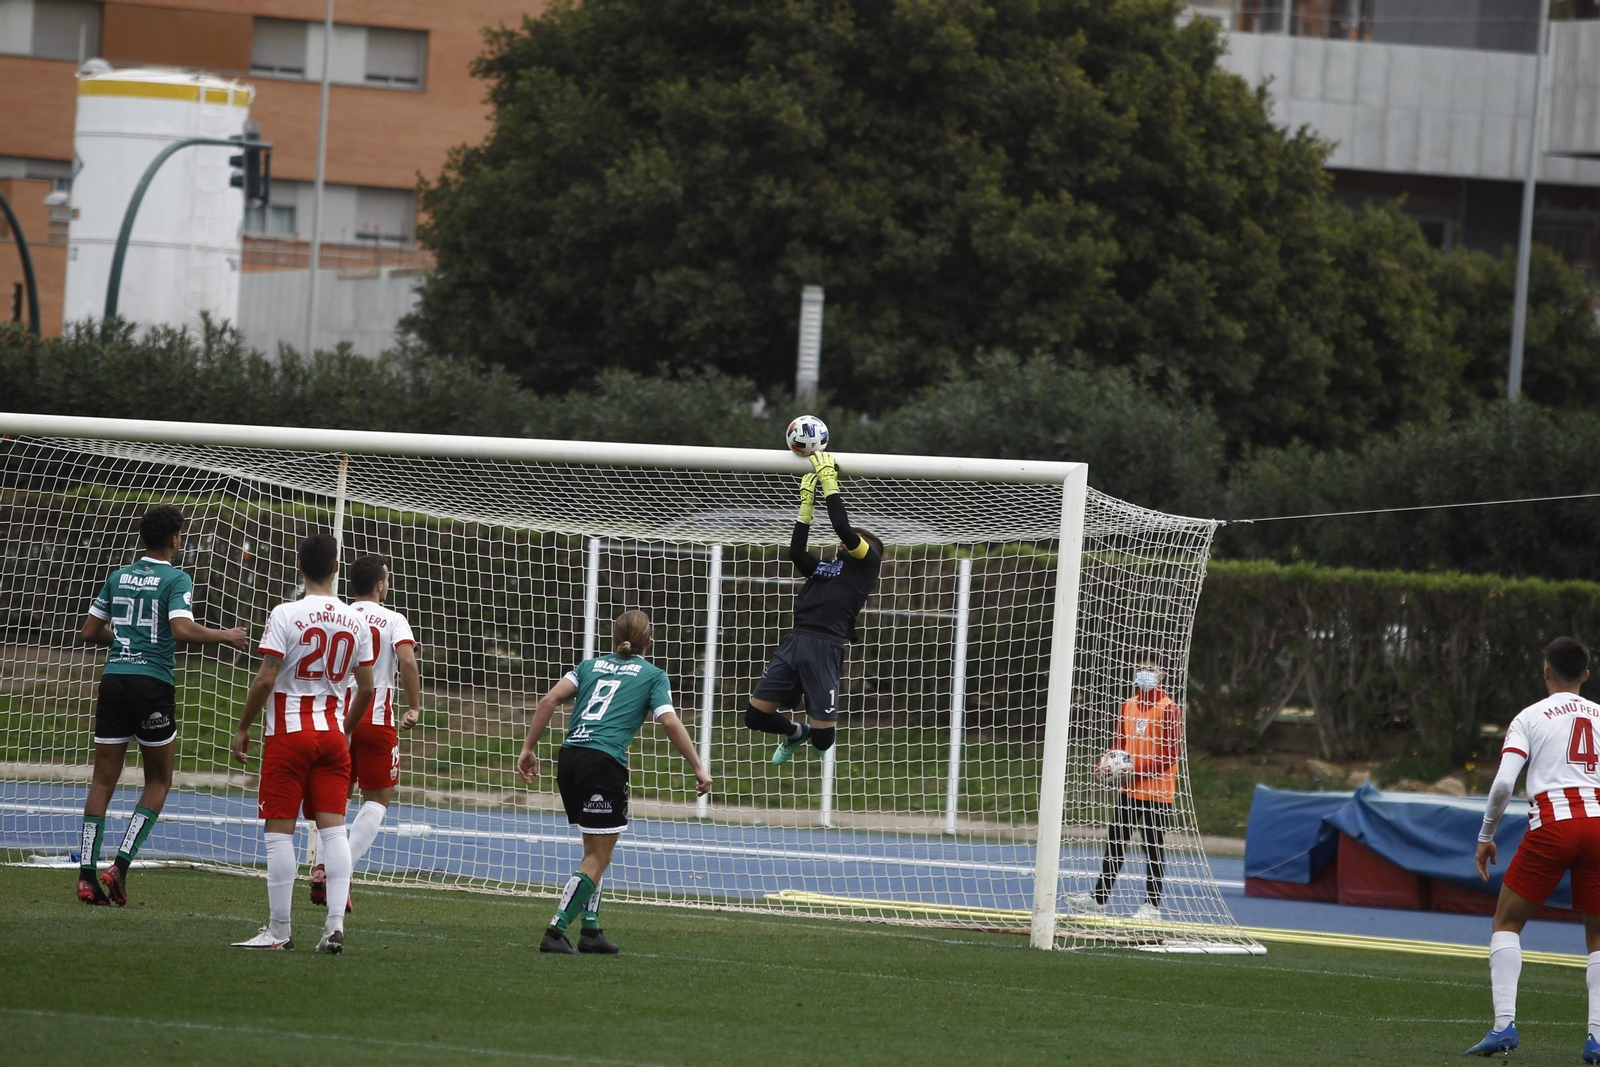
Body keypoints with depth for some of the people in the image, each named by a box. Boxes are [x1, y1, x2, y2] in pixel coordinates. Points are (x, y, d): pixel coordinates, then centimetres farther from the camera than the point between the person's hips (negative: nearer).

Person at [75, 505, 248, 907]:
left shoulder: (118, 577, 12)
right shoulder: (176, 579, -5)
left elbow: (89, 631, 15)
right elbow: (182, 629, -19)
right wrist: (226, 637, -5)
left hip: (114, 676, 5)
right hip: (153, 682, -5)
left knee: (103, 779, 6)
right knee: (159, 781, 9)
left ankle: (87, 874, -1)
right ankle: (121, 865, -5)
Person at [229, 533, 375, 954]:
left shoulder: (286, 615, -11)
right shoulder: (356, 622, 4)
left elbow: (265, 680, -13)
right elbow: (366, 688, 9)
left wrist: (243, 727, -1)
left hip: (288, 732, -4)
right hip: (332, 734, 4)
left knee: (279, 830, 0)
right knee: (333, 828, 3)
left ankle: (278, 930, 0)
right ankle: (335, 926, -5)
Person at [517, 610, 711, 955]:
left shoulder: (591, 665, 21)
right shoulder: (653, 676, 9)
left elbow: (549, 700, 8)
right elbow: (670, 722, -4)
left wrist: (528, 748, 9)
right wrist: (698, 768, 0)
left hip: (569, 757, 6)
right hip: (605, 762, -5)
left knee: (596, 850, 20)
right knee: (597, 859, 0)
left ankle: (591, 929, 16)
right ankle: (555, 931, -11)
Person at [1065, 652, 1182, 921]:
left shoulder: (1169, 709, -11)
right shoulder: (1128, 706, 11)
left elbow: (1173, 753, -15)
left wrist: (1138, 769, -21)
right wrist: (1110, 763, 0)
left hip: (1155, 791, -7)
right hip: (1128, 789, 7)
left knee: (1153, 848, 0)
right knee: (1114, 843, 10)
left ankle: (1152, 904, 7)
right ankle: (1099, 897, 17)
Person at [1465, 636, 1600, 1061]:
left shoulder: (1530, 717, 6)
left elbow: (1503, 784, -5)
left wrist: (1485, 837, 7)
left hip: (1551, 825, -3)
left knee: (1507, 923, 13)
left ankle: (1504, 1024, -3)